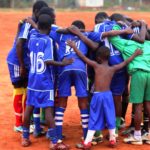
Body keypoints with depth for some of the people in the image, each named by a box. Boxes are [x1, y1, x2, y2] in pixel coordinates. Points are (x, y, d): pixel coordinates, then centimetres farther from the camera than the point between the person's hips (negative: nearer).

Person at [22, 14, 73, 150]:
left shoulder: (32, 37, 2)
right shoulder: (48, 40, -14)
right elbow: (48, 61, -22)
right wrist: (62, 63, -16)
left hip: (32, 80, 6)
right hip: (45, 81, -6)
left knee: (29, 108, 12)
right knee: (49, 109, -6)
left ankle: (25, 138, 20)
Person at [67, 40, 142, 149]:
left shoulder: (96, 66, -5)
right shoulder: (113, 69, 2)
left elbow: (83, 57, -8)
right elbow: (125, 62, 13)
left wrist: (74, 47, -1)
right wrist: (135, 54, 26)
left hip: (97, 95, -2)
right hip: (108, 95, 2)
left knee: (94, 119, 2)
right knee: (110, 117, 15)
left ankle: (87, 142, -1)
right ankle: (112, 140, 21)